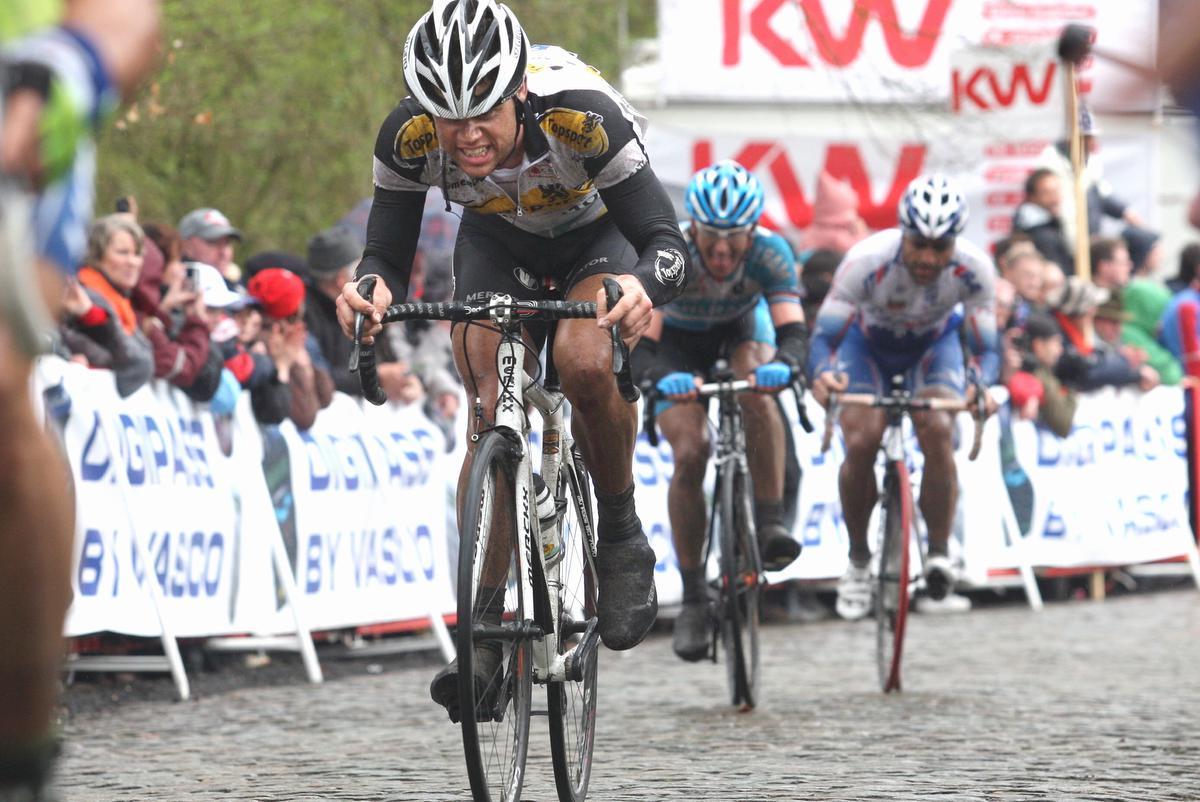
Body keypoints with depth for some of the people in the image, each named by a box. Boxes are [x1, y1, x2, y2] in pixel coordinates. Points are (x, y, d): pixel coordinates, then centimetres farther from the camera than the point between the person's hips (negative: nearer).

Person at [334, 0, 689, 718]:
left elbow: (669, 242, -37)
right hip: (496, 246, 3)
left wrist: (643, 288, -60)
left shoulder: (583, 115, -40)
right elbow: (389, 256, -23)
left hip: (599, 237, -3)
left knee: (585, 364, -31)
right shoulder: (409, 136, -32)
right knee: (489, 416, -14)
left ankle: (623, 536, -6)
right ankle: (483, 633, -9)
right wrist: (370, 288, -47)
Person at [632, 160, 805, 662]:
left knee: (757, 391, -34)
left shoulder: (769, 253, -33)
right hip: (679, 340, -1)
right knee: (689, 455, -18)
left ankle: (770, 525, -27)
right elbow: (640, 343, -42)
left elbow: (794, 332, -42)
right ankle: (693, 598, -7)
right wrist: (662, 377, -64)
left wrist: (784, 365, -65)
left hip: (741, 325, 1)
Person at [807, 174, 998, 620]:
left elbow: (986, 348, -27)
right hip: (868, 340, -1)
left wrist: (982, 386, -50)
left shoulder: (973, 270, -32)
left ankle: (939, 552, -11)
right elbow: (825, 335, -34)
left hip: (933, 344, 1)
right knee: (861, 442, -21)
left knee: (937, 431, -26)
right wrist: (822, 374, -56)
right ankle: (858, 562, 0)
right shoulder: (867, 261, -37)